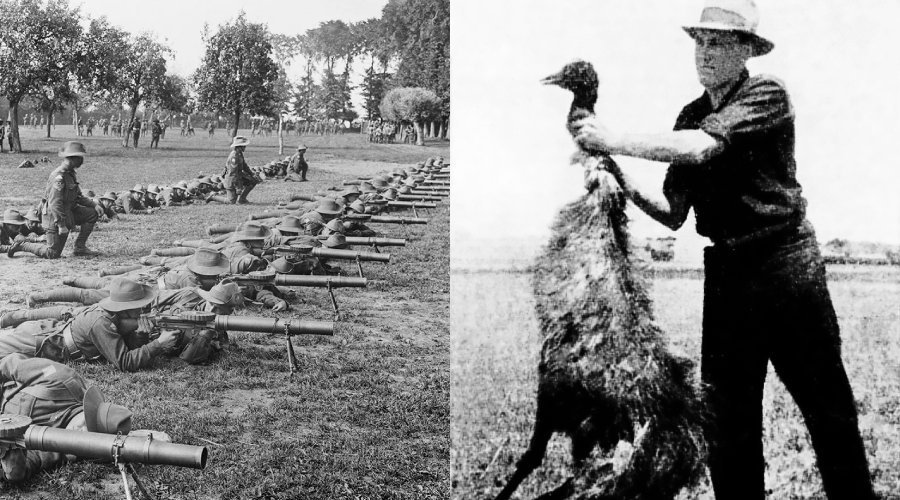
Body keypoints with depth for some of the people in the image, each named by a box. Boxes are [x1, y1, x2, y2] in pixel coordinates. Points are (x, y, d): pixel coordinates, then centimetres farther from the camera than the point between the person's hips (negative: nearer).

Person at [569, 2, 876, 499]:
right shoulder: (691, 116, 11)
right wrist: (628, 187, -10)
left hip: (786, 262, -5)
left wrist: (615, 140, -20)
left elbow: (703, 146, -22)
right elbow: (674, 212, 8)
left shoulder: (767, 94, -5)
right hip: (725, 271, 5)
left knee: (828, 407, 4)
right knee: (728, 420, 8)